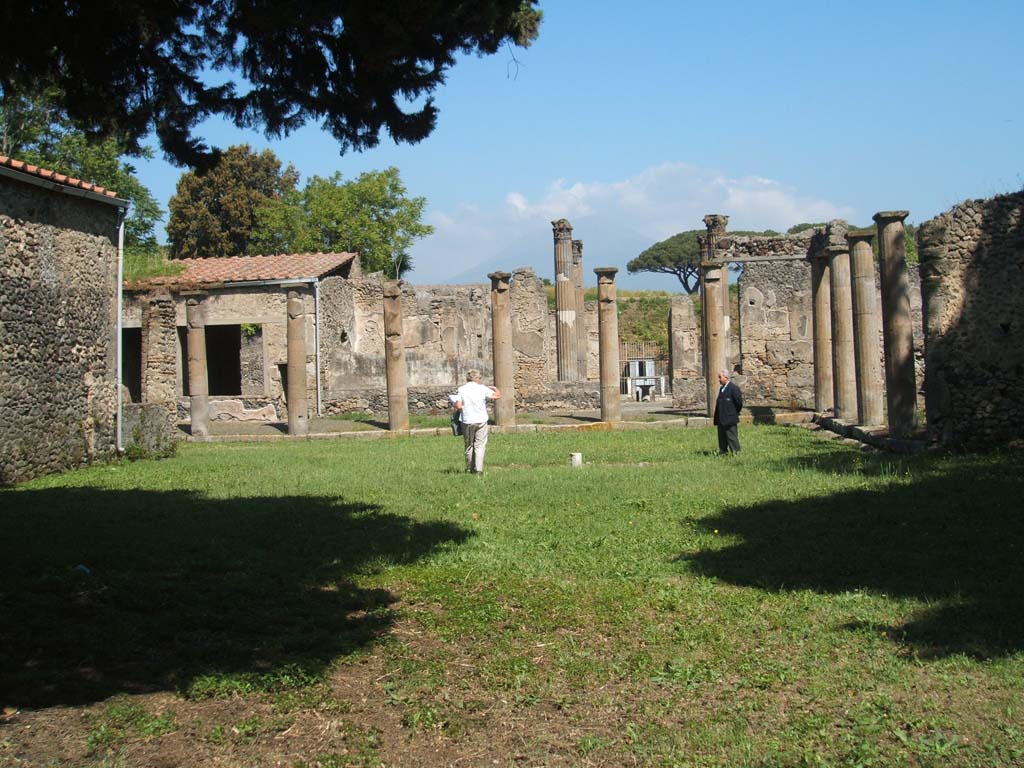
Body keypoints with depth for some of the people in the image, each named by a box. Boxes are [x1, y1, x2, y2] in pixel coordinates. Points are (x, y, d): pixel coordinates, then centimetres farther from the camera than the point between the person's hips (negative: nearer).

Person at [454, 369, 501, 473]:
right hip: (481, 421, -1)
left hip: (467, 421, 1)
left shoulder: (461, 389, -3)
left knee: (469, 446, 13)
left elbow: (458, 406, -9)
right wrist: (490, 387, 20)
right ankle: (478, 469, -8)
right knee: (480, 445, 2)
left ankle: (469, 469, 21)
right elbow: (498, 394, 3)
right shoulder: (482, 388, -4)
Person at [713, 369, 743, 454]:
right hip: (721, 420, 9)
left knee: (732, 437, -4)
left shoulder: (733, 388, -13)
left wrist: (735, 413, -2)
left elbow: (739, 402, -13)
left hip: (729, 420, -9)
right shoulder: (721, 389, 15)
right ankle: (723, 452, 19)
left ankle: (736, 453, 2)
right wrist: (717, 417, 16)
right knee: (722, 438, 12)